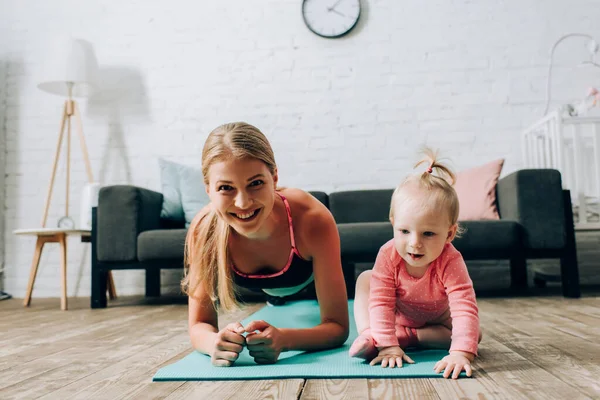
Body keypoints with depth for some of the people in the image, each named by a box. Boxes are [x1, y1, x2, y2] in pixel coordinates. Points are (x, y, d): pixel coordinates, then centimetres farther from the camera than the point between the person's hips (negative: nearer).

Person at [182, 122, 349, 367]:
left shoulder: (314, 220, -46)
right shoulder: (203, 230, -41)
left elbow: (337, 326, -40)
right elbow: (199, 325, -32)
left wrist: (283, 339, -60)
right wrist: (216, 342, -56)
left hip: (311, 279, -1)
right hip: (265, 286, 1)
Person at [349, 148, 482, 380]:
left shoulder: (449, 262, -39)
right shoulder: (388, 255, -34)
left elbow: (465, 308, -47)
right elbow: (381, 302, -34)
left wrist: (460, 353, -60)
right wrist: (387, 345, -43)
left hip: (436, 320, 0)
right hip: (398, 315, 0)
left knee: (473, 335, -22)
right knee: (365, 279, -18)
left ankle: (405, 336, -21)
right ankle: (368, 335, -26)